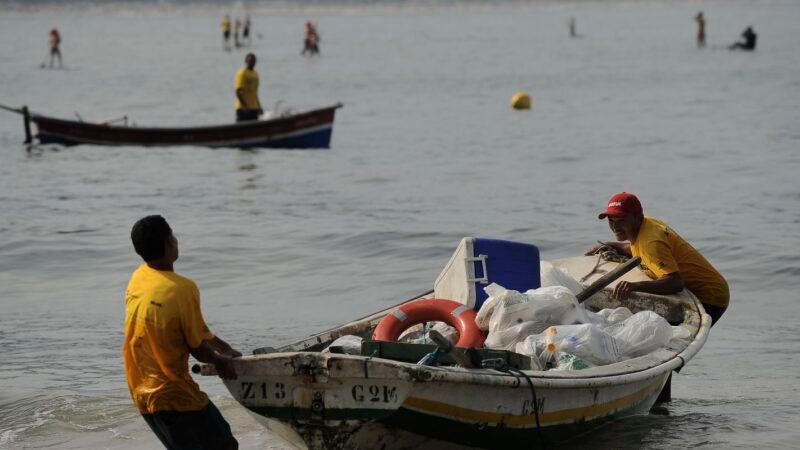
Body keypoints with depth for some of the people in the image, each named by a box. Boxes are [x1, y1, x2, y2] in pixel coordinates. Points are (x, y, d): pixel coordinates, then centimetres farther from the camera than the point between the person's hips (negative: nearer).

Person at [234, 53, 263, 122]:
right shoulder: (242, 73, -9)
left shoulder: (255, 74, 15)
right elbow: (238, 92, -15)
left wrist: (258, 106, 18)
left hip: (254, 108, 8)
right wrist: (245, 106, -20)